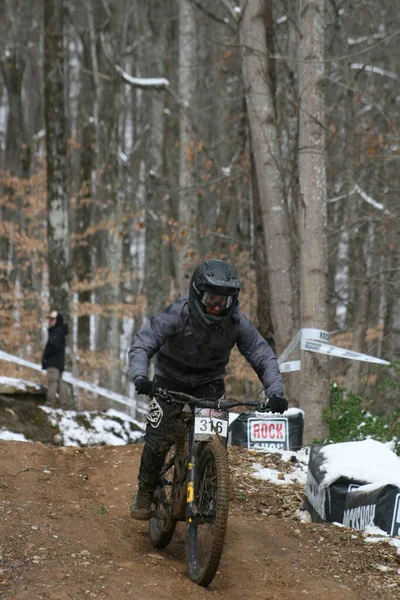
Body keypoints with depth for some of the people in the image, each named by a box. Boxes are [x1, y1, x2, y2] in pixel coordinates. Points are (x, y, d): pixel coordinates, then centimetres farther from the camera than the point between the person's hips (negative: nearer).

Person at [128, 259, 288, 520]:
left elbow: (263, 355, -16)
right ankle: (145, 493, 12)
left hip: (209, 383, 2)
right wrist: (140, 377, -50)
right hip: (171, 381, -2)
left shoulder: (236, 322, -20)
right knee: (159, 440, -12)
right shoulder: (178, 314, -28)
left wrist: (275, 392, -31)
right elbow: (141, 345, -31)